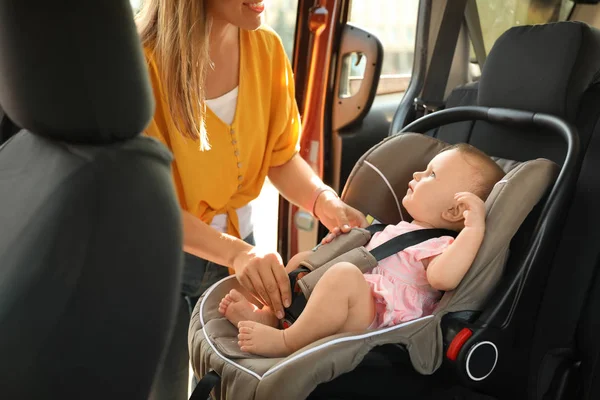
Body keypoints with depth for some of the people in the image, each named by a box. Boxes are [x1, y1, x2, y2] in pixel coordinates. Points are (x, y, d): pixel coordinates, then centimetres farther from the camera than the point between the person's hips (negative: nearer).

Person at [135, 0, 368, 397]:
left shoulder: (266, 47, -9)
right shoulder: (142, 62, -23)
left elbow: (282, 156, 1)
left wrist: (325, 201, -18)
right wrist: (235, 252, -35)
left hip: (237, 241, 4)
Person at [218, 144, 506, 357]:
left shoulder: (438, 245, -10)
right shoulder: (399, 230, 20)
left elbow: (442, 277, -34)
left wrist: (474, 229, -34)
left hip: (365, 322, -11)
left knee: (343, 274, -38)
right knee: (301, 260, 24)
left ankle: (287, 341, -25)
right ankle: (266, 316, 4)